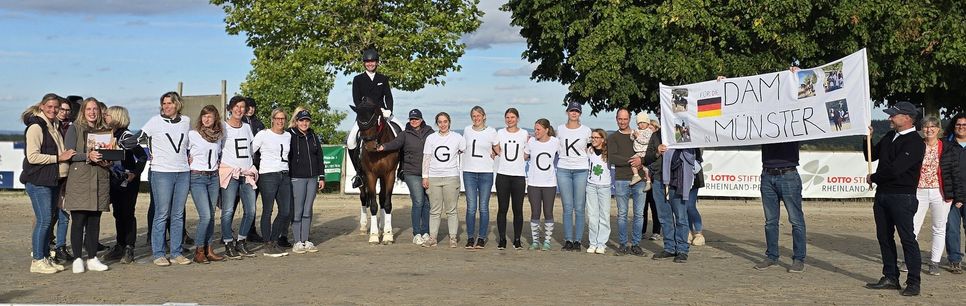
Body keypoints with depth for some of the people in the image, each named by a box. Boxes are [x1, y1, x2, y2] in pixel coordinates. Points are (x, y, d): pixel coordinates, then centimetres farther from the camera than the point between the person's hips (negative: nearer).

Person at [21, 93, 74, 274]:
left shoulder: (54, 126, 17)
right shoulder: (36, 127, -10)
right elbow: (32, 156, -18)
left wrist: (67, 155, 12)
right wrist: (59, 158, -16)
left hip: (53, 180, 9)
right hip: (39, 181, -9)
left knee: (47, 219, 11)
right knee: (43, 220, -9)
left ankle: (45, 257, 17)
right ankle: (37, 261, -3)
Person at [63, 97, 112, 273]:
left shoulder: (105, 130, 16)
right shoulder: (75, 129, 3)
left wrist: (108, 160, -2)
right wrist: (88, 156, -20)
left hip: (100, 180, 4)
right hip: (79, 179, -4)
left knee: (95, 221, 6)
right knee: (78, 220, -4)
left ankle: (92, 258, 12)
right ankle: (77, 259, 2)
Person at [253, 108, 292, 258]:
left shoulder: (288, 136, 14)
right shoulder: (263, 134, -3)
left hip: (284, 176, 6)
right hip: (268, 176, -6)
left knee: (286, 212, 3)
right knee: (267, 211, -2)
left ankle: (274, 241, 19)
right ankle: (267, 245, 7)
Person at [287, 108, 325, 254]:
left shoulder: (313, 136, 12)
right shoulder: (290, 136, -4)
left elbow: (319, 157, 15)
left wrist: (321, 177, 10)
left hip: (312, 178, 5)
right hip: (297, 178, -5)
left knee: (308, 211, 8)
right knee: (297, 211, -2)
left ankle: (306, 241, 14)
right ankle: (297, 242, 4)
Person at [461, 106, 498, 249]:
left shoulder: (491, 131, 3)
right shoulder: (467, 130, 9)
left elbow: (498, 150, 13)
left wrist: (493, 155, -2)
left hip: (486, 172, -1)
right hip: (469, 172, 1)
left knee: (483, 207, 0)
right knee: (471, 207, -1)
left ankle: (482, 238, 8)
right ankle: (470, 238, 6)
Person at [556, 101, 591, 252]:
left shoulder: (586, 131, 3)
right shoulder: (560, 129, 7)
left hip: (581, 170, -1)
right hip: (563, 170, 1)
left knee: (579, 208, -1)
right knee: (567, 208, 2)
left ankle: (578, 240, 5)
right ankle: (568, 240, 7)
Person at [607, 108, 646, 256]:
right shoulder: (612, 138, 8)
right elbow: (612, 158, -7)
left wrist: (641, 160, -10)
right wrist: (630, 161, -14)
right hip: (621, 180, -2)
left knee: (639, 214, 1)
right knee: (622, 214, 1)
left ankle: (636, 244, 8)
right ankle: (623, 244, 8)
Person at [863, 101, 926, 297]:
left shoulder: (915, 143, -12)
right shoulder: (890, 137, 15)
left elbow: (895, 169, -19)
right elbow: (871, 156, 22)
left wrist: (873, 178, -5)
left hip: (902, 197, -8)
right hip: (882, 194, 9)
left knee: (907, 239, -5)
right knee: (884, 237, 10)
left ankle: (913, 283, -1)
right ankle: (890, 278, 19)